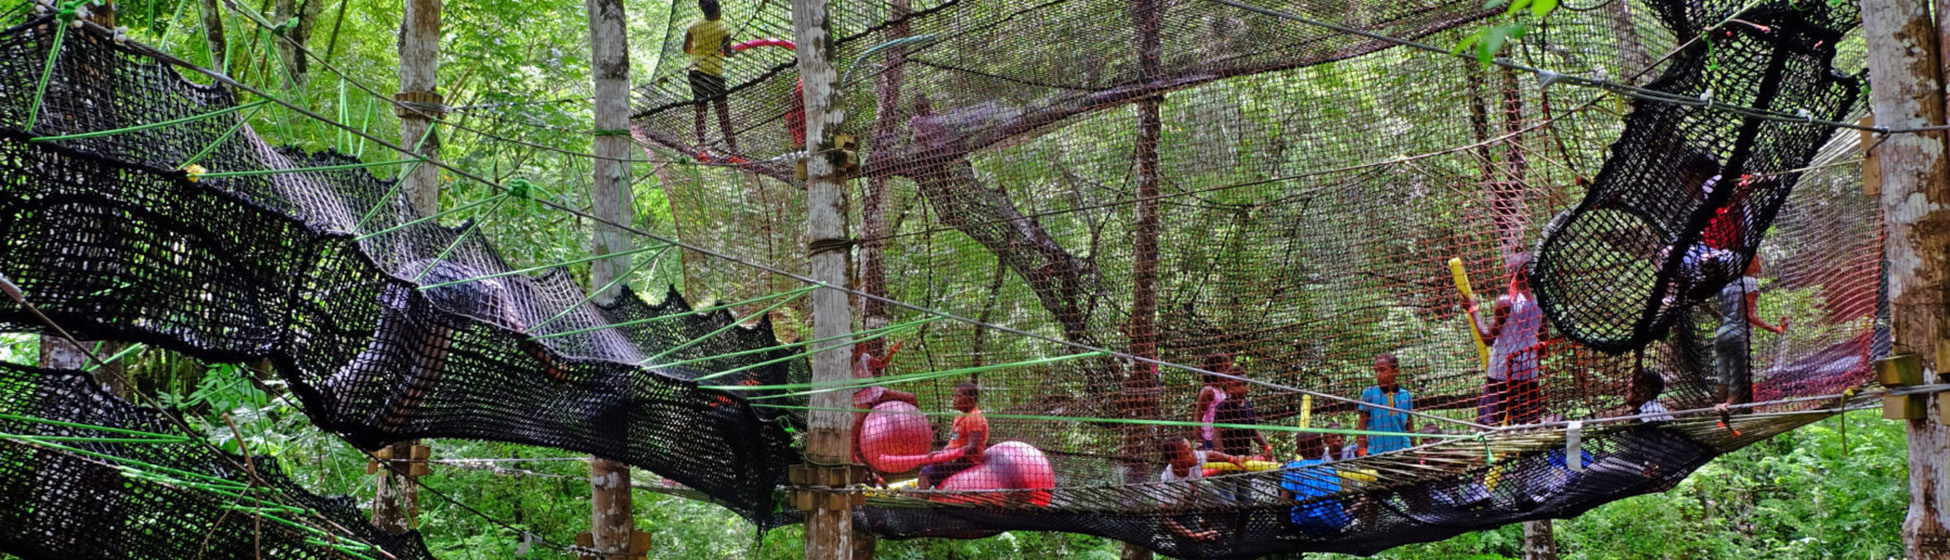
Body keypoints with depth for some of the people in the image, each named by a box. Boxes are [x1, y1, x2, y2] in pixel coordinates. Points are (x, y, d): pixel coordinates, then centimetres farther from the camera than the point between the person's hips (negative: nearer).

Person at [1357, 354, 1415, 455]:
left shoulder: (1405, 396, 7)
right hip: (1376, 453, -2)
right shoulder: (1369, 394, 1)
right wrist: (1361, 451, -3)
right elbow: (1362, 427, 2)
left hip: (1402, 451, 3)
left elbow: (1410, 428, 15)